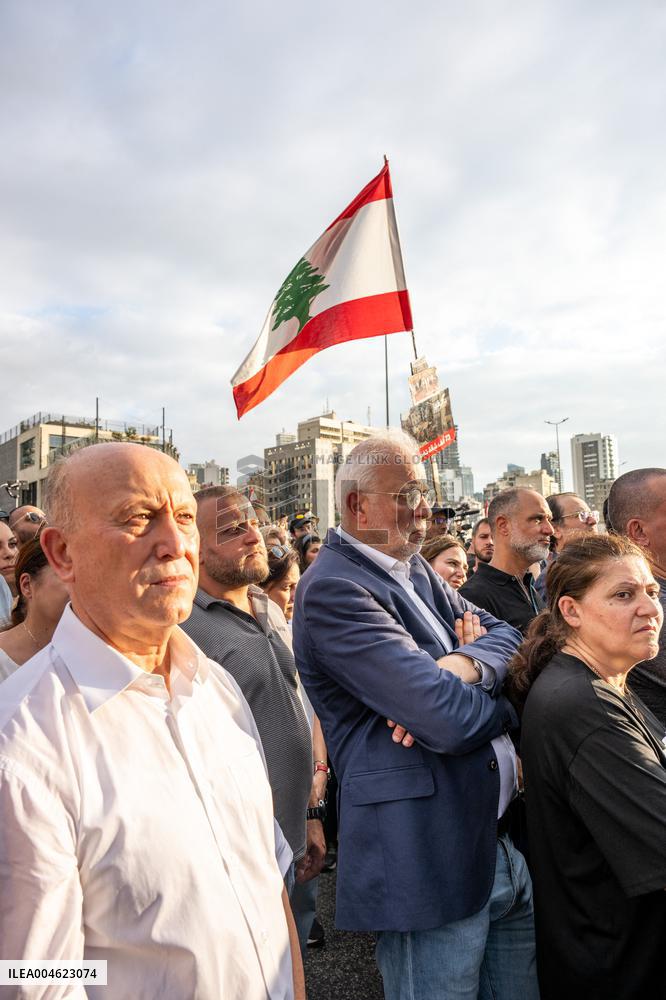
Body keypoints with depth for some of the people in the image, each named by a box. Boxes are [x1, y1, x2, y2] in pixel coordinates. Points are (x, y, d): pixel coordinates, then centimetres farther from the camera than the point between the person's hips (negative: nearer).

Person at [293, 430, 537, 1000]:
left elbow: (509, 637, 3)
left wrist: (463, 665, -19)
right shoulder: (333, 589, -22)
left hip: (502, 842, 8)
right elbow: (452, 722, -27)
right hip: (427, 863, -8)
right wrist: (508, 696, -6)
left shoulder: (416, 570, 7)